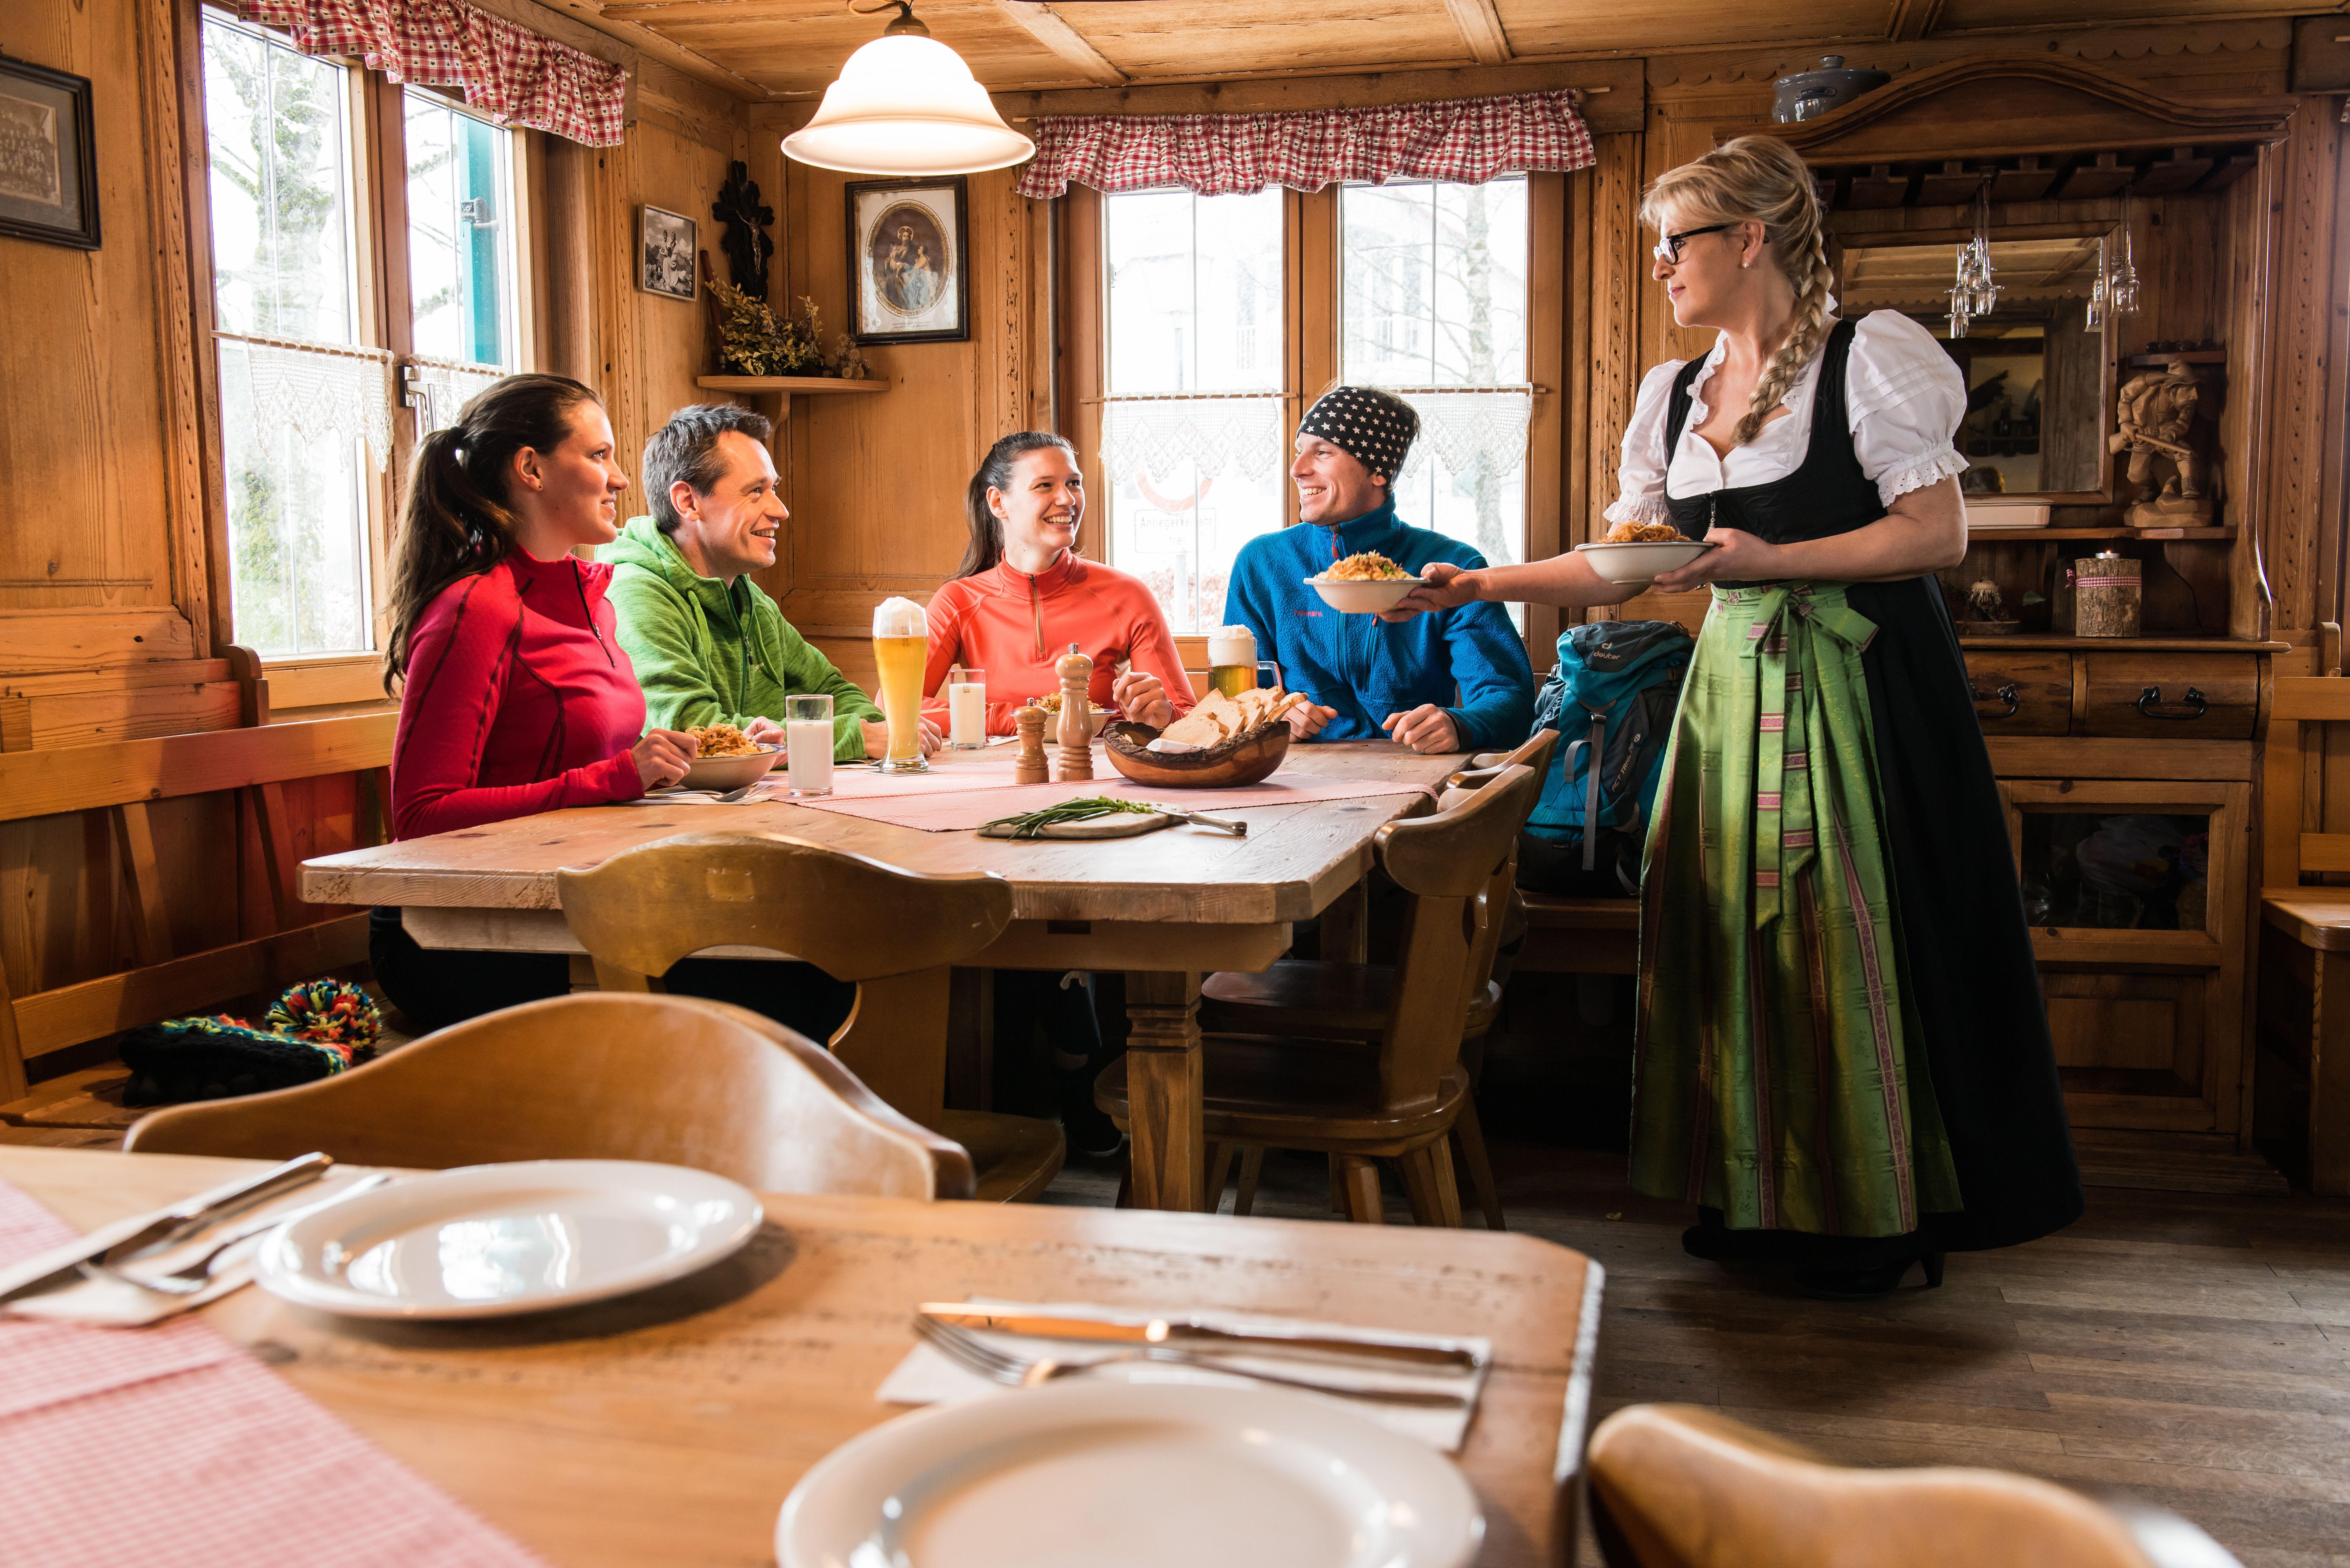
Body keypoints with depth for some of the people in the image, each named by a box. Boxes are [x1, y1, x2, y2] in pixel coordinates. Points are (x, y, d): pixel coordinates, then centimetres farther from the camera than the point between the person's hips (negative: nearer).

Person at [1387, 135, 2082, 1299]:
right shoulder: (1674, 396, 12)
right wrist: (1481, 585, 3)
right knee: (1731, 927, 6)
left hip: (1861, 679, -6)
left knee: (1851, 935, -1)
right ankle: (1754, 1193, 20)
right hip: (1734, 680, 6)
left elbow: (1938, 534, -11)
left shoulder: (1867, 358, -6)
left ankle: (1873, 1212, 14)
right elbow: (1617, 569, 12)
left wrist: (1769, 560, -19)